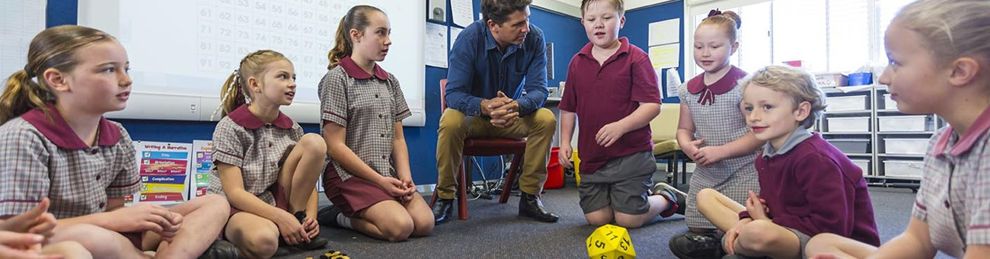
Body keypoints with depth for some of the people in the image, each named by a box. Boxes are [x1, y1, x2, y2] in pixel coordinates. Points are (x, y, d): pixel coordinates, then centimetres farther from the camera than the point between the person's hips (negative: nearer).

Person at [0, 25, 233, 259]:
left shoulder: (118, 137, 3)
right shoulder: (23, 136, -15)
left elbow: (112, 208, 8)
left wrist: (154, 220, -13)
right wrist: (114, 220, -24)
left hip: (105, 237, 6)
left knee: (215, 204, -1)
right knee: (90, 239, -41)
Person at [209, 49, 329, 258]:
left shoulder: (292, 129, 3)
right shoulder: (230, 128, -12)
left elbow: (309, 181, 6)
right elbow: (235, 193, -17)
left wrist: (310, 216, -12)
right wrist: (281, 217, -25)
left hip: (278, 202, 6)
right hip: (237, 208, -6)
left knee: (314, 142, -13)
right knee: (264, 241, -43)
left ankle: (298, 218, -5)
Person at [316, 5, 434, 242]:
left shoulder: (390, 81, 13)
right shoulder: (337, 78, -6)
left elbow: (398, 138, 12)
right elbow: (336, 146, -11)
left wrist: (405, 177, -5)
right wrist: (379, 181, -14)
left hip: (388, 174, 6)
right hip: (349, 174, -6)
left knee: (425, 223, -15)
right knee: (401, 227, -25)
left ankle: (353, 213, 6)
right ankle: (341, 216, 1)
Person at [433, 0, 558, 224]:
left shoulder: (534, 38, -16)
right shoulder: (469, 38, -22)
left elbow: (538, 90, -19)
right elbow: (453, 94, -26)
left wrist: (516, 106, -43)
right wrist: (485, 105, -47)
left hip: (513, 115, 2)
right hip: (472, 114, -2)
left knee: (546, 119, -26)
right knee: (450, 121, -34)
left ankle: (530, 197, -11)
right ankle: (444, 197, -14)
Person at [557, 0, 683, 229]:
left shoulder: (635, 58, -6)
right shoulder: (577, 62, 8)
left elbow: (652, 105, -12)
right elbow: (568, 109, 14)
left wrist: (620, 126, -26)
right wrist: (565, 142, 3)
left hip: (631, 153, -4)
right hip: (591, 156, 5)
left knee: (629, 219, -3)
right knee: (596, 218, 4)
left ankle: (666, 197, 28)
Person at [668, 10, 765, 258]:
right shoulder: (689, 89, 4)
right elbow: (684, 129, 13)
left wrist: (720, 151, -22)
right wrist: (688, 146, -10)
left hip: (742, 174, -5)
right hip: (705, 174, 5)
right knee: (696, 237, 9)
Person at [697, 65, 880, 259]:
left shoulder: (814, 158, -21)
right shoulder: (767, 156, 4)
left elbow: (834, 226, -26)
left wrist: (768, 223, -18)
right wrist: (746, 221, -9)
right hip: (793, 233, 8)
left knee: (758, 233, -41)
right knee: (706, 196, 8)